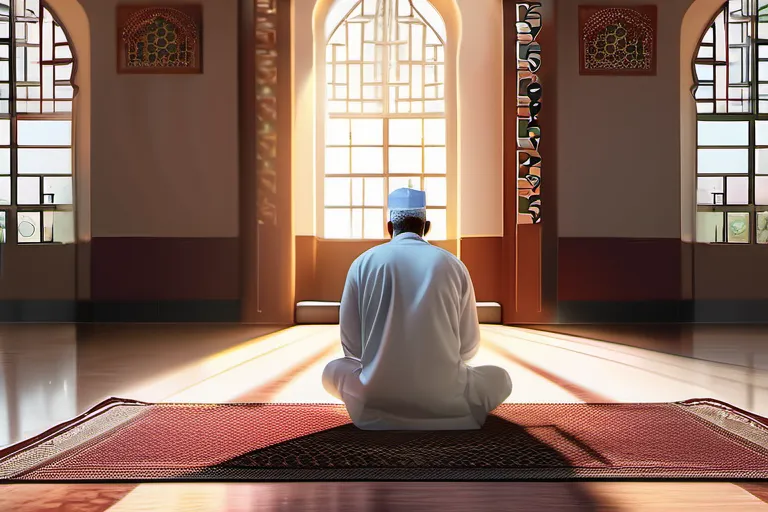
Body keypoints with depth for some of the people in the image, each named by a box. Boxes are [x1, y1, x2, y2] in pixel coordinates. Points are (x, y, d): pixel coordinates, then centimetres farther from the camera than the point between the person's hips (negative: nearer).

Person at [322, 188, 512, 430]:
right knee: (500, 378, 28)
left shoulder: (363, 262, 2)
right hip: (447, 403, 0)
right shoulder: (453, 264, 2)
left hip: (376, 402, 0)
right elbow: (469, 347, 7)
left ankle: (388, 413, 12)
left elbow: (351, 346, 4)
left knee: (331, 370, 31)